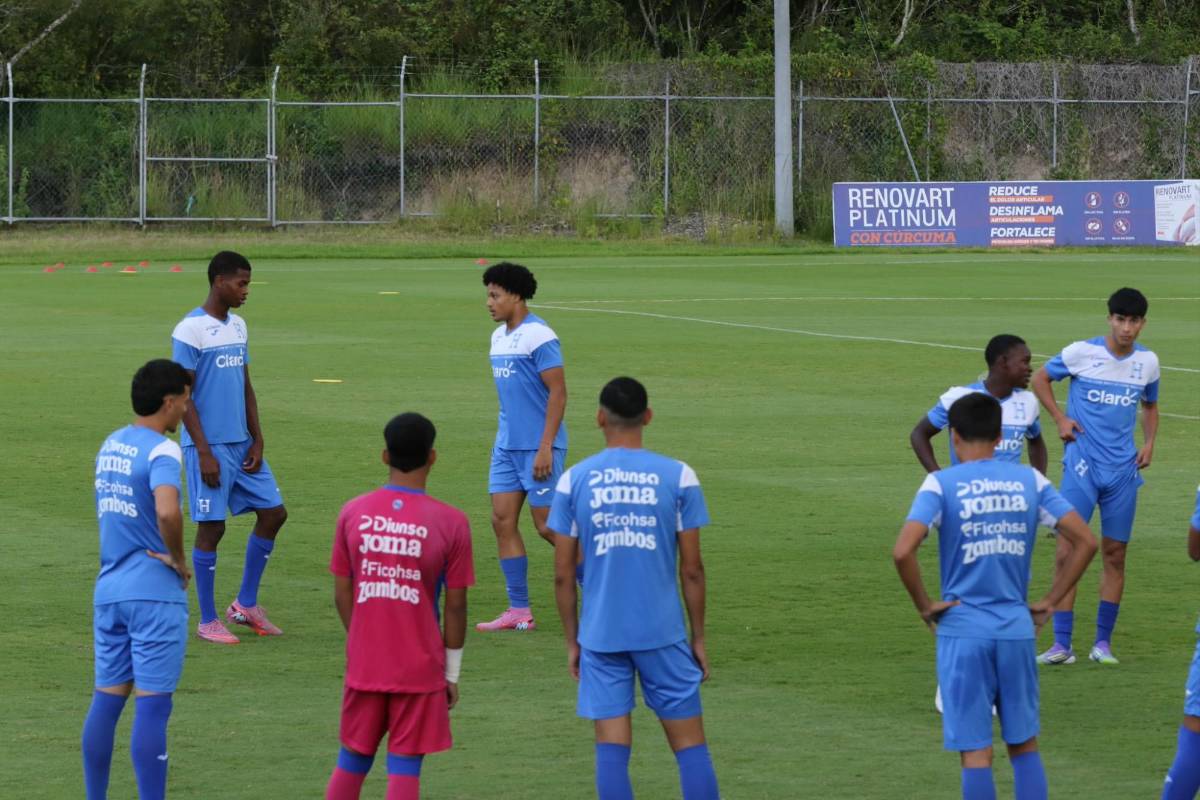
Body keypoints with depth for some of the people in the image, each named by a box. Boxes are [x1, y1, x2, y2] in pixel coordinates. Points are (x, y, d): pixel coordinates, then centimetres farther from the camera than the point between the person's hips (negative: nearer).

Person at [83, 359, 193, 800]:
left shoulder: (110, 445, 11)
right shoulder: (161, 451, -14)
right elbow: (168, 512, -32)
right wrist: (179, 560, -15)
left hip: (109, 590, 7)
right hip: (156, 594, -7)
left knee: (107, 700, 11)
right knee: (152, 706, -5)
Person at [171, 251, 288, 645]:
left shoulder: (238, 326, 11)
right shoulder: (190, 330, -13)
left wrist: (257, 441, 6)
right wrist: (204, 453, -16)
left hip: (242, 444, 8)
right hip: (210, 445, -8)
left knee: (273, 513, 7)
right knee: (211, 527, -3)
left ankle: (246, 605, 19)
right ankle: (207, 621, 7)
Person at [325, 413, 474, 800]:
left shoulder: (353, 513, -2)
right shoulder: (449, 522, -9)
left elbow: (342, 595, 4)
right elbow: (455, 606, -5)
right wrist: (451, 673, 6)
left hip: (364, 665, 3)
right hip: (420, 668, -3)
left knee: (352, 762, 15)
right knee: (404, 768, 2)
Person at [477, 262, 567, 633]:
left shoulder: (538, 336, -14)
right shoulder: (499, 337, 13)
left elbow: (558, 392, -17)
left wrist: (545, 447, -20)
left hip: (538, 448, -9)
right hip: (507, 446, 9)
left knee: (548, 526, -6)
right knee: (503, 521, 2)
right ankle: (519, 611, 5)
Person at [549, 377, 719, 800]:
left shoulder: (574, 480, 0)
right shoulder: (678, 478, -3)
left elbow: (563, 574, 2)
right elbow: (692, 569, -1)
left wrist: (572, 641, 12)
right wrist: (699, 638, 9)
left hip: (601, 635, 1)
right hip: (663, 634, -1)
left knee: (612, 748, 2)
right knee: (689, 743, 6)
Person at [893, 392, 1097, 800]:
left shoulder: (941, 484, -6)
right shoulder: (1029, 480, 4)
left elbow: (903, 551, -20)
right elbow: (1085, 541, 1)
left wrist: (925, 606, -6)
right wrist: (1049, 602, 7)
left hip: (963, 632, -3)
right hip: (1017, 629, 3)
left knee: (975, 755, 0)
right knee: (1024, 745, 15)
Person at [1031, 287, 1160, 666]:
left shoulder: (1147, 362, 4)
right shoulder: (1081, 353, -7)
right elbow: (1040, 379, 8)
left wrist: (1148, 442, 5)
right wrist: (1060, 419, -2)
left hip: (1123, 471, 3)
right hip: (1082, 467, -3)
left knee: (1115, 554, 6)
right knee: (1068, 551, -8)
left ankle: (1103, 643, 14)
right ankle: (1062, 645, -5)